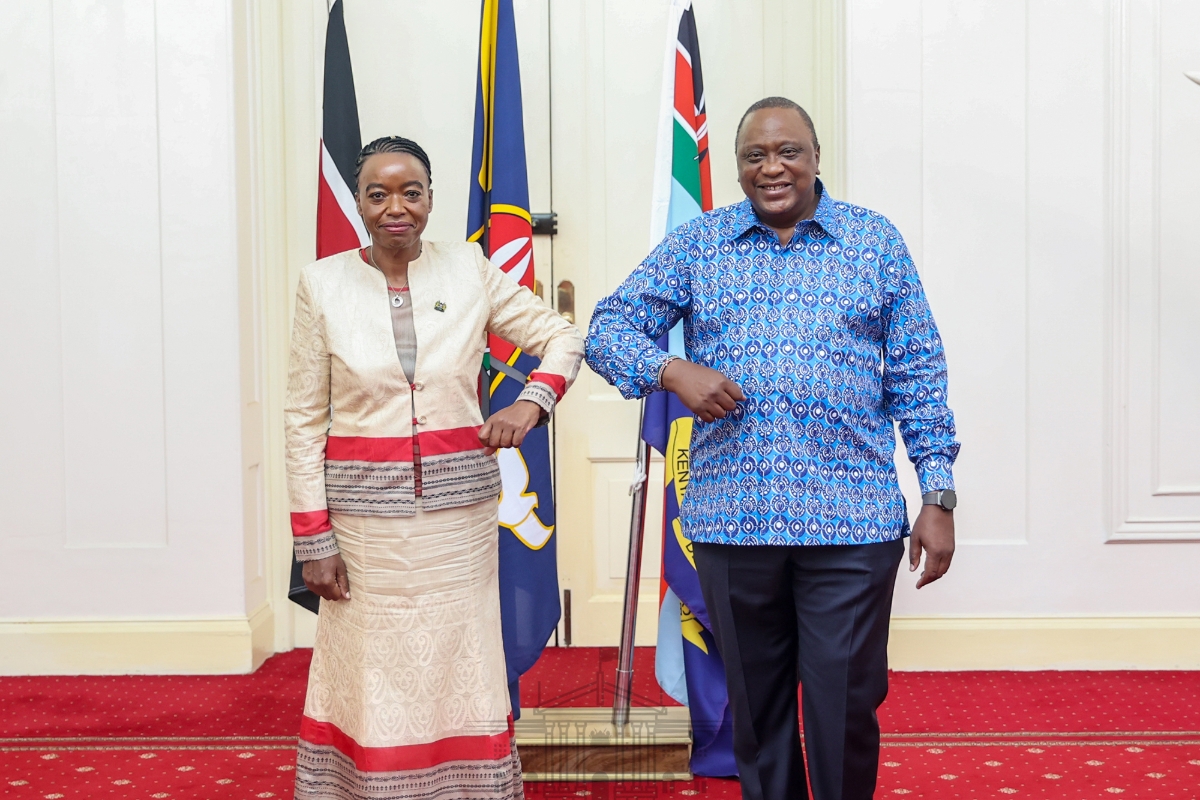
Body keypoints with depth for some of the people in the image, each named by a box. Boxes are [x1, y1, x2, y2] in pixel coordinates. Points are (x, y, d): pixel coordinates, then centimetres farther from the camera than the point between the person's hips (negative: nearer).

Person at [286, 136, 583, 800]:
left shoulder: (469, 270, 1)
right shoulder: (323, 283, -1)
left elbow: (563, 337, 8)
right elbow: (304, 418, 0)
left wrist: (531, 403, -12)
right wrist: (313, 539, -4)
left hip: (458, 512, 1)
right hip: (363, 514, -1)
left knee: (458, 670, 7)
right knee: (369, 676, 6)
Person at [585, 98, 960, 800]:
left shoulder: (877, 243, 7)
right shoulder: (696, 245, 9)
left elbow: (919, 375, 6)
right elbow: (609, 328, 7)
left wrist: (939, 497, 1)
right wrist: (670, 370, -13)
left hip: (851, 527, -1)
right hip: (730, 520, 2)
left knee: (845, 710, 0)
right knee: (755, 708, 13)